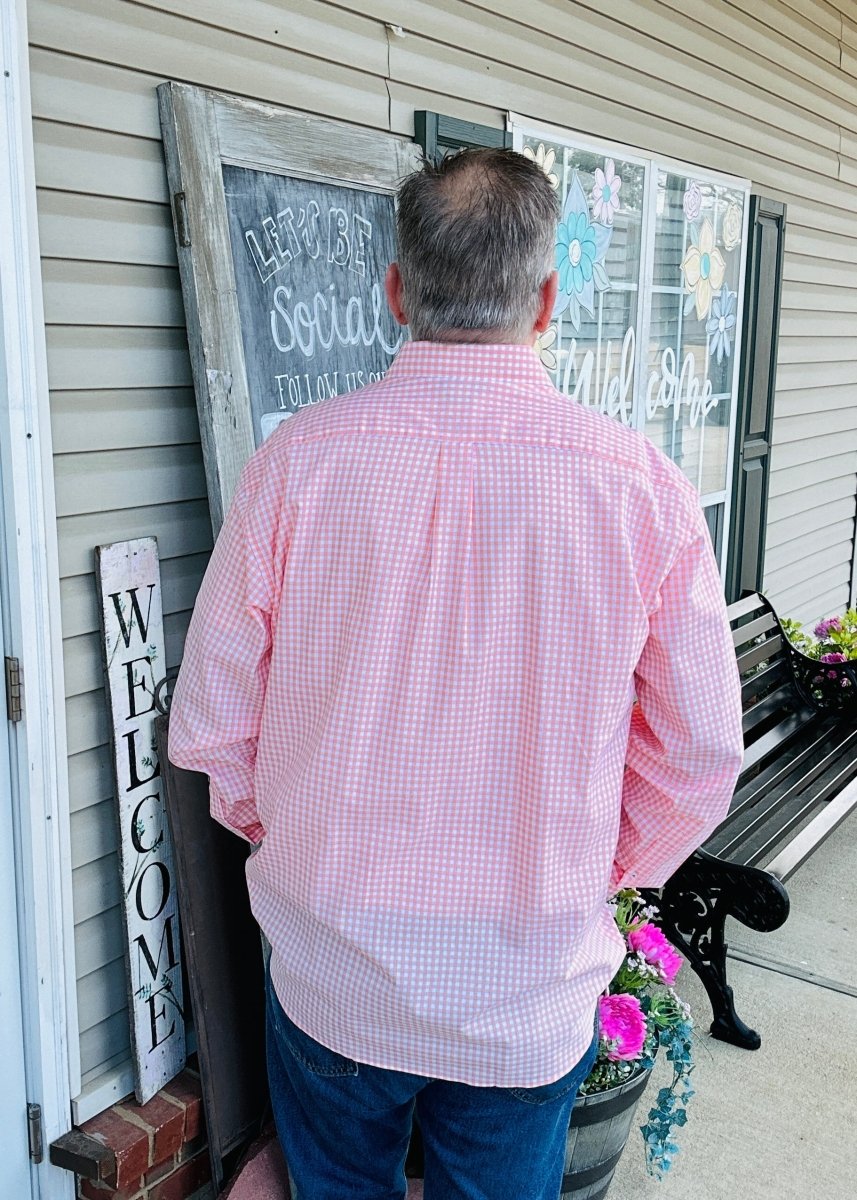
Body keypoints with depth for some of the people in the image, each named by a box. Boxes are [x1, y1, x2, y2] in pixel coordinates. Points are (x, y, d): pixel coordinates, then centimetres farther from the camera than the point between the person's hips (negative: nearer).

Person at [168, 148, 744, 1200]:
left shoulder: (297, 459, -14)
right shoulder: (642, 486, -15)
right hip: (530, 1001, 0)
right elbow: (701, 757, -6)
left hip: (330, 975, 1)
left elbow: (210, 726, -6)